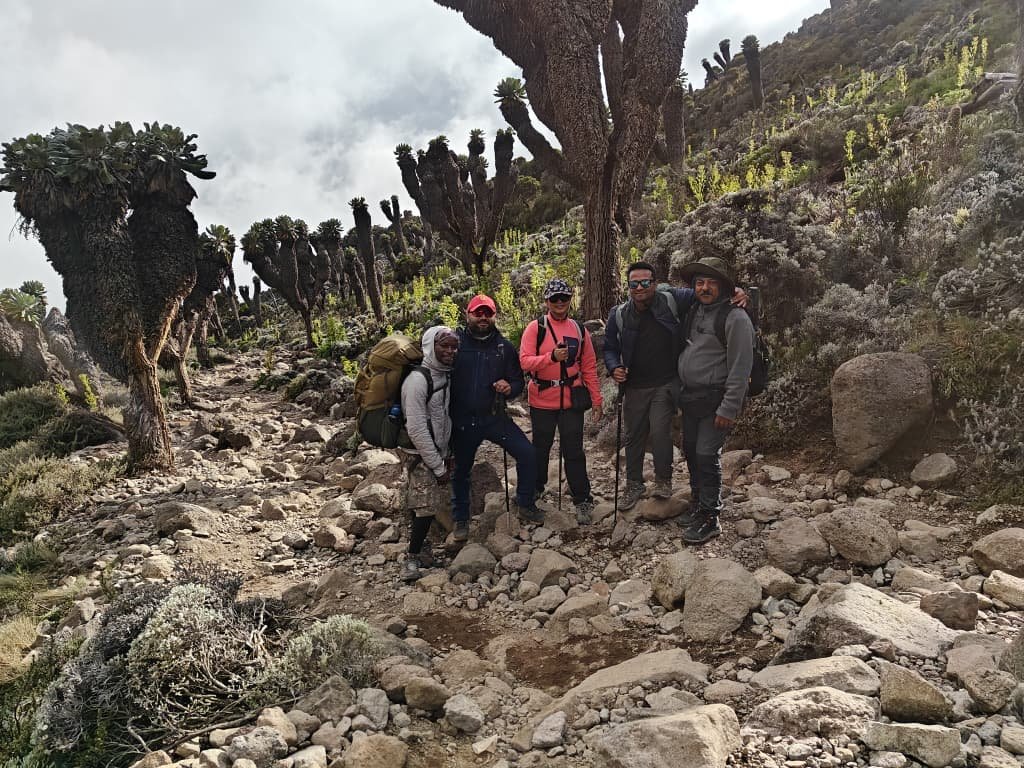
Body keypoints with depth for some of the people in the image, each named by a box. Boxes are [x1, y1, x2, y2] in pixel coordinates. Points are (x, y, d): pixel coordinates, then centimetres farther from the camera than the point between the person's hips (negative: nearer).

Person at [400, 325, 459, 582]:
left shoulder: (447, 375, 5)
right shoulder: (418, 380, -20)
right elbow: (416, 429, -22)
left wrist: (446, 457, 7)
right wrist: (438, 466, -17)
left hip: (440, 452, 7)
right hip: (421, 457, -7)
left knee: (428, 507, 10)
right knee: (426, 509, -5)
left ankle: (418, 547, 26)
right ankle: (411, 558, 10)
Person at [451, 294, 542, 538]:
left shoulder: (505, 347, 2)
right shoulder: (455, 342, -6)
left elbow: (518, 381, 8)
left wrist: (509, 388, -15)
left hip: (494, 417, 2)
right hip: (462, 421, -1)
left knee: (527, 454, -9)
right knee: (461, 470, 11)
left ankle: (525, 505, 13)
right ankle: (461, 520, 32)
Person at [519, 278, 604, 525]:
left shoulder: (579, 330, 5)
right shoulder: (535, 328, -4)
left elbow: (589, 367, 8)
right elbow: (525, 361, -14)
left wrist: (596, 399, 6)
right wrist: (552, 357, -28)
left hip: (571, 401, 1)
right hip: (542, 402, -1)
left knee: (574, 452, 3)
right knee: (541, 449, 14)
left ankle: (582, 500, 11)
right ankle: (534, 491, 34)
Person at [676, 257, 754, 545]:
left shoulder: (735, 318, -15)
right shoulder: (695, 311, 9)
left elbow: (740, 369, -17)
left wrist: (729, 409, -19)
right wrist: (682, 391, 14)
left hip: (715, 401, -8)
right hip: (690, 396, 8)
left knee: (707, 455, -7)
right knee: (691, 451, 15)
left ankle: (709, 519, 3)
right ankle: (698, 503, 32)